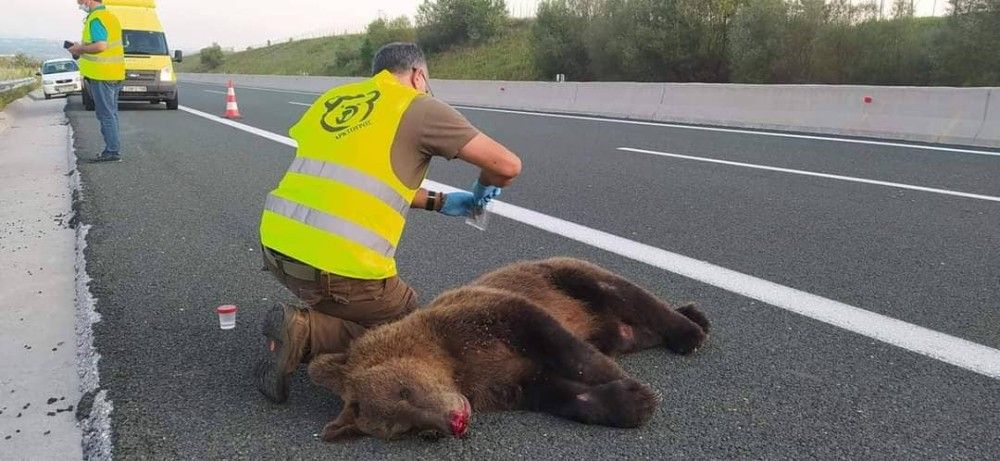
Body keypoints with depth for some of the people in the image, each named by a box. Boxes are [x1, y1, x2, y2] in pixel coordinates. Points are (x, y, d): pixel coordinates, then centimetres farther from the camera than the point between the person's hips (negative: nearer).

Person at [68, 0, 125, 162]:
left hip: (101, 75, -10)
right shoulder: (110, 17, 16)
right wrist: (82, 49, 17)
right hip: (115, 75, 10)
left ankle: (113, 151, -4)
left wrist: (80, 49, -10)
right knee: (111, 113, 13)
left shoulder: (95, 19, -14)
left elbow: (100, 46, -26)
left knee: (106, 115, -6)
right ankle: (113, 149, 18)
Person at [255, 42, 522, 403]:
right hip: (339, 263, -8)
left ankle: (317, 319, 9)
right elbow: (508, 166, -1)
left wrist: (438, 202, 28)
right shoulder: (420, 108, 0)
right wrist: (483, 189, 22)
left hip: (276, 244, 8)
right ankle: (304, 331, -2)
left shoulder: (333, 98, 19)